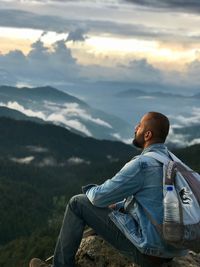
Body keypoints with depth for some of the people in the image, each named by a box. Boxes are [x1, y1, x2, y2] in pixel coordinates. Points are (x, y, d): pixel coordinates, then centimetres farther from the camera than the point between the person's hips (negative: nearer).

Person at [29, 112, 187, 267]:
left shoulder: (141, 164, -19)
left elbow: (99, 197, -12)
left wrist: (89, 190, 11)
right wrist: (118, 205, 19)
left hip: (147, 251, -9)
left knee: (78, 203, 0)